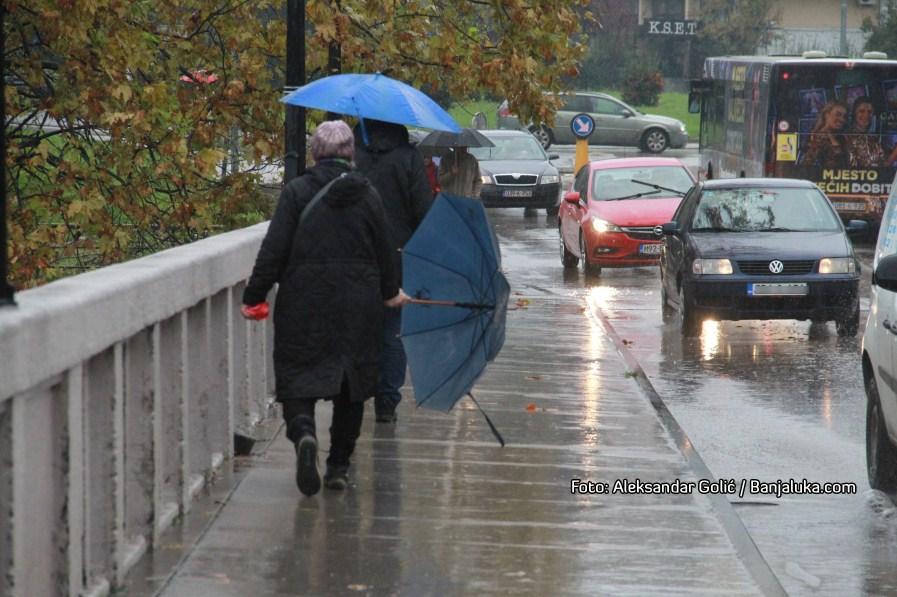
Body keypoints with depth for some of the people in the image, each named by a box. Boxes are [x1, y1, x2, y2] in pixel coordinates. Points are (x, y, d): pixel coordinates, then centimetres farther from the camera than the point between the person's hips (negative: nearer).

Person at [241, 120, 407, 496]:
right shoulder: (367, 195, 2)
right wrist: (390, 292, 28)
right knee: (351, 382, 13)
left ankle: (303, 431, -30)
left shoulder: (297, 192, -6)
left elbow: (274, 250, -10)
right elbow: (382, 252, 11)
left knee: (297, 377, 1)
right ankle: (339, 467, 15)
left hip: (304, 304, -2)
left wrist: (254, 296, -3)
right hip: (358, 306, 2)